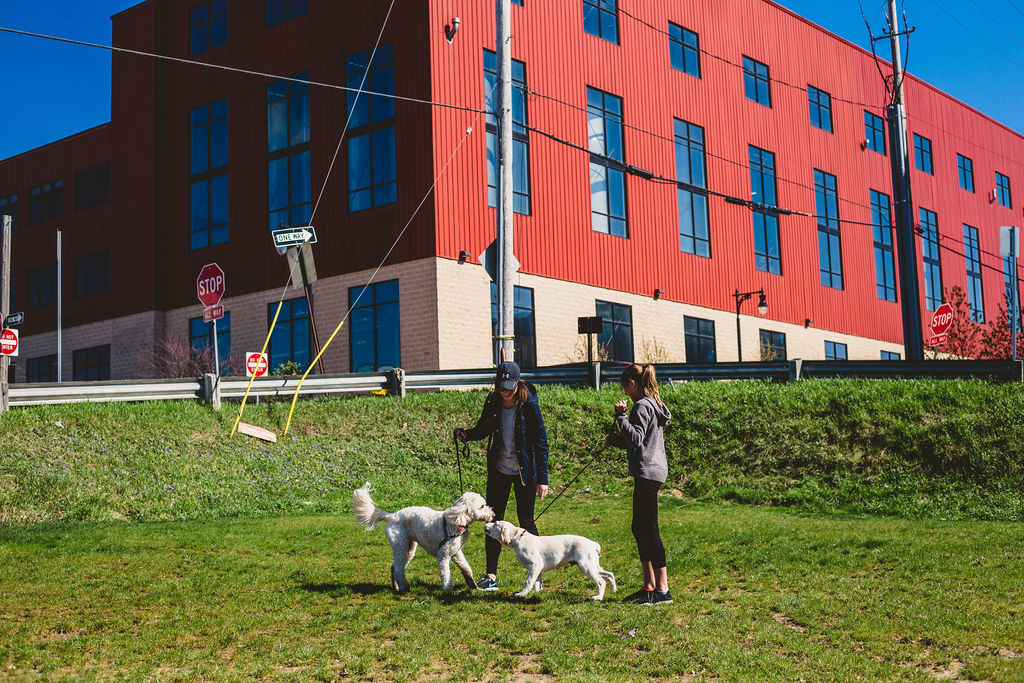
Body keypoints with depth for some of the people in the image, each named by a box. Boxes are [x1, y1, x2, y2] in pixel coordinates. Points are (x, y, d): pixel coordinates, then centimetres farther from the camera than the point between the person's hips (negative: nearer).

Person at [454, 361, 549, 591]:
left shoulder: (528, 404, -14)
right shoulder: (493, 402, -3)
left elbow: (541, 442, -12)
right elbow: (483, 429, 12)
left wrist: (543, 479, -15)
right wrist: (465, 434, -10)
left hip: (525, 472, -4)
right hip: (498, 471, 4)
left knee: (526, 522, 2)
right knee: (493, 521, 5)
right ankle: (491, 576, 13)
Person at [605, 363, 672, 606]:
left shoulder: (642, 406, -13)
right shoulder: (654, 405, 18)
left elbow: (637, 438, -23)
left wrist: (621, 416, -16)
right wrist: (617, 441, 14)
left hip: (648, 472, -11)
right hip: (653, 471, 11)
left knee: (649, 530, -7)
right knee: (639, 528, 15)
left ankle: (662, 590, -5)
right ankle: (649, 587, 20)